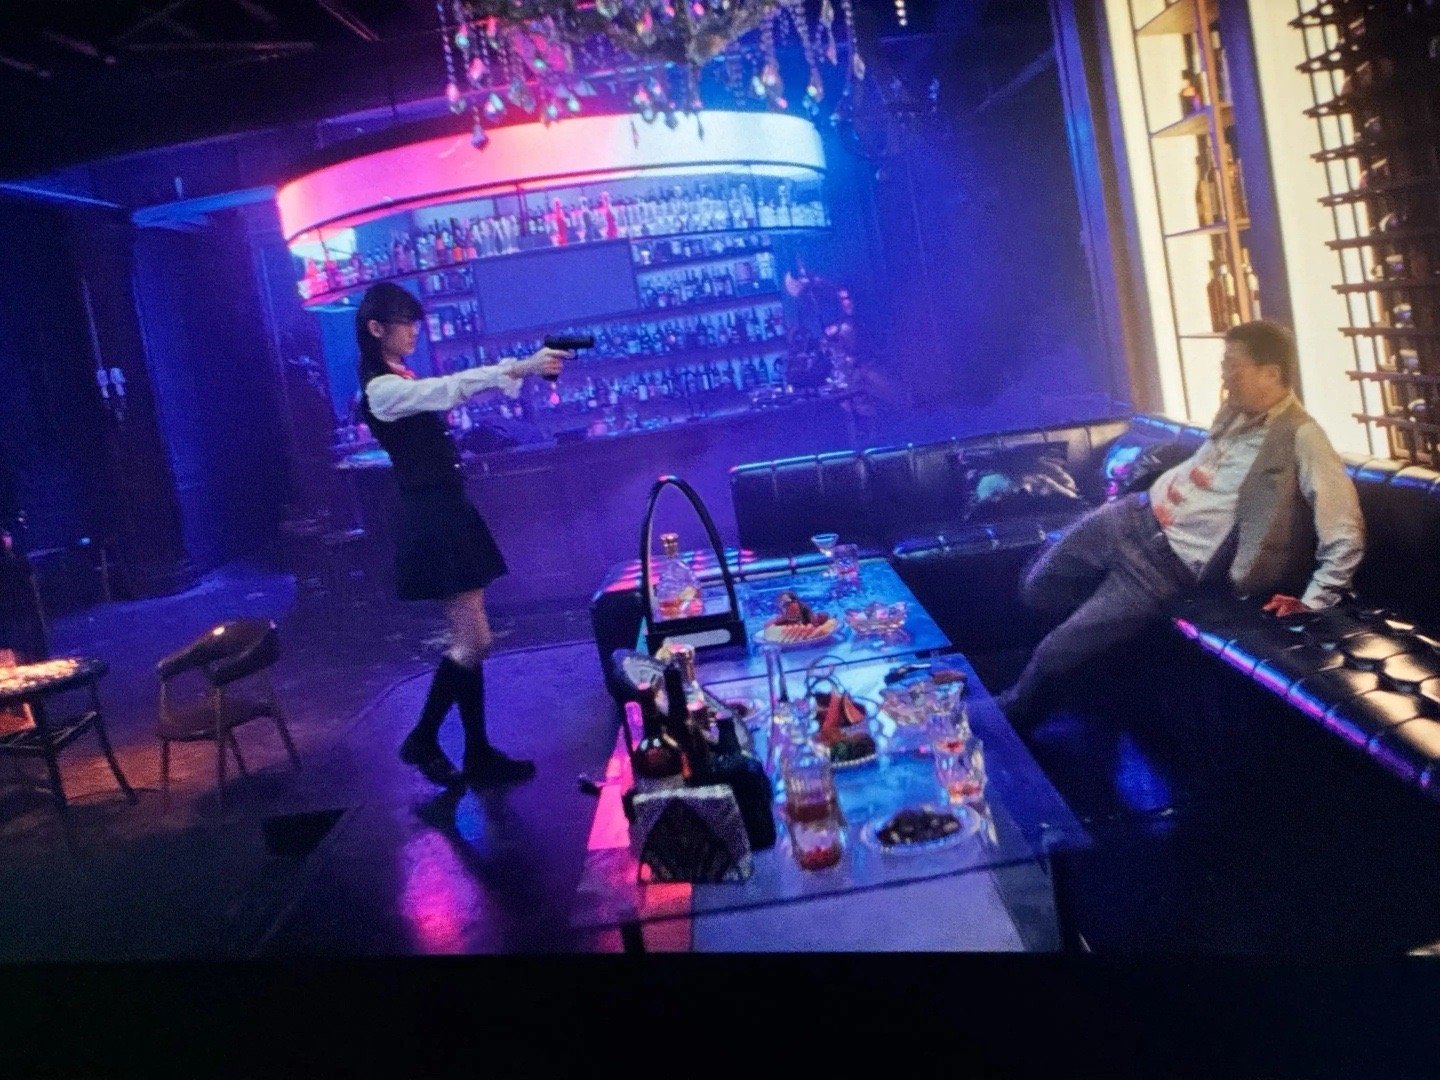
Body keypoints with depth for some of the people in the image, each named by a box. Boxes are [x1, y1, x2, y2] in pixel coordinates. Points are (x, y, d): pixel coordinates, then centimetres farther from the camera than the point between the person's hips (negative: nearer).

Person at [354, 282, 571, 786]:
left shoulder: (407, 381, 17)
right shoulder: (381, 389, -15)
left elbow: (455, 388, 15)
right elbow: (452, 388, -26)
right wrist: (521, 367, -32)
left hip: (448, 512, 10)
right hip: (432, 519, -10)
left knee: (470, 640, 11)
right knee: (473, 641, -6)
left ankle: (479, 754, 18)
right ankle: (423, 738, 11)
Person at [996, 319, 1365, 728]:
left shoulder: (1301, 440, -19)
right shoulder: (1236, 411, 5)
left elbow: (1345, 536, -22)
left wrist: (1309, 606, -23)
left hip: (1171, 566, -8)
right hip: (1135, 516, 8)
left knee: (1054, 653, -5)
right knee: (1037, 589, 15)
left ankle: (1012, 715, 25)